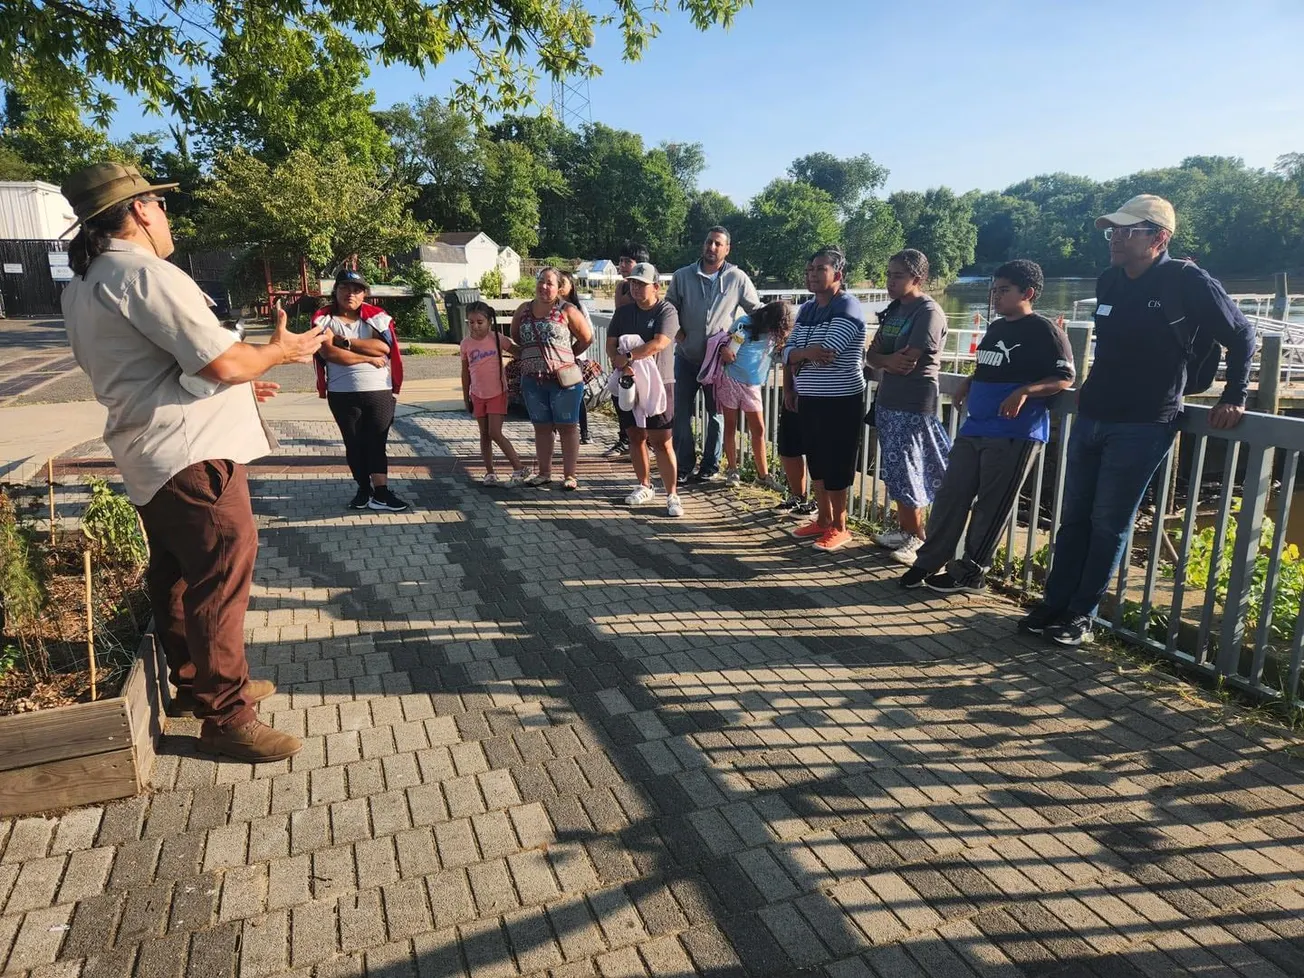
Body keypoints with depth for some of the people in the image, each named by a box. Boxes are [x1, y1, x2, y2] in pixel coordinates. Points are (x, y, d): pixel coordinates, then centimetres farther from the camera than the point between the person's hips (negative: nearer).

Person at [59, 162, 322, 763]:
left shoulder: (82, 286, 16)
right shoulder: (146, 273, -16)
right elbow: (223, 362, -21)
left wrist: (235, 388, 23)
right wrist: (280, 351, -2)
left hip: (151, 456, 11)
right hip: (193, 453, -10)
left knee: (177, 574, 18)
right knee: (221, 579, -6)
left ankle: (194, 682, 32)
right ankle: (226, 718, 1)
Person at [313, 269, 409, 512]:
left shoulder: (376, 316, 3)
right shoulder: (324, 318, 0)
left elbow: (383, 347, -12)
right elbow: (329, 352, -14)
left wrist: (346, 341, -12)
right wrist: (369, 357, -13)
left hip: (379, 391, 0)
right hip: (342, 394, 0)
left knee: (377, 442, 0)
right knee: (354, 443, 9)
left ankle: (381, 493, 1)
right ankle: (364, 488, 22)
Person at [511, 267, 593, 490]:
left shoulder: (567, 311, -5)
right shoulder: (524, 310, 8)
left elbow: (587, 338, -1)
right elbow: (514, 336, 20)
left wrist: (566, 355, 5)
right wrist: (531, 355, 12)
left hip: (563, 379, -4)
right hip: (532, 380, 5)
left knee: (567, 427, 3)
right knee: (541, 427, 12)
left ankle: (569, 475, 10)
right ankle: (544, 473, 23)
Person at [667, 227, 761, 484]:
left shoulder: (737, 278, -4)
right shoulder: (682, 276, 1)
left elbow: (756, 312, 5)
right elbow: (670, 310, 8)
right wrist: (680, 336, -4)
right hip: (686, 357, 2)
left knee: (716, 413, 7)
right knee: (682, 413, 2)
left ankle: (710, 467, 18)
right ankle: (684, 466, 11)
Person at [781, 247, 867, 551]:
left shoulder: (847, 307, -13)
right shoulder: (806, 309, 11)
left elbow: (826, 350, -25)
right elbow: (787, 353, 4)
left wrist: (799, 354, -7)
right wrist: (809, 353, -16)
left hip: (840, 401, -8)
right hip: (809, 399, 8)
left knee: (836, 465, 0)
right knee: (816, 461, 15)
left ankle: (839, 527, 13)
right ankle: (823, 519, 29)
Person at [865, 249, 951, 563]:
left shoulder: (928, 312, -13)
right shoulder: (894, 310, 13)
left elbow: (907, 362, -20)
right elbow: (871, 355, 9)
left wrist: (883, 360, -1)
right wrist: (889, 360, -12)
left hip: (913, 405, -8)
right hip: (887, 400, 8)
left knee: (907, 473, -1)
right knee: (895, 471, 13)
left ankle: (917, 537, 14)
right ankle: (903, 528, 26)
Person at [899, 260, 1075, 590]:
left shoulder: (1044, 330, -7)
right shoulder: (995, 328, 17)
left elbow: (1064, 377, -10)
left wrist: (1024, 392, -24)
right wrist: (969, 383, 12)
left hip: (1015, 434, -8)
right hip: (975, 428, 8)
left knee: (991, 506, 1)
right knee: (950, 495, 6)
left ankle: (970, 572, 11)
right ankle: (929, 561, 13)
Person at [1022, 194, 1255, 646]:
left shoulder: (1188, 282, -10)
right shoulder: (1108, 282, 8)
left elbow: (1241, 335, -1)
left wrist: (1234, 398, 1)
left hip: (1143, 426, -6)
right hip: (1090, 418, 6)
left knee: (1109, 525, 0)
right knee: (1074, 518, 9)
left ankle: (1081, 615, 10)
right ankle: (1055, 604, 17)